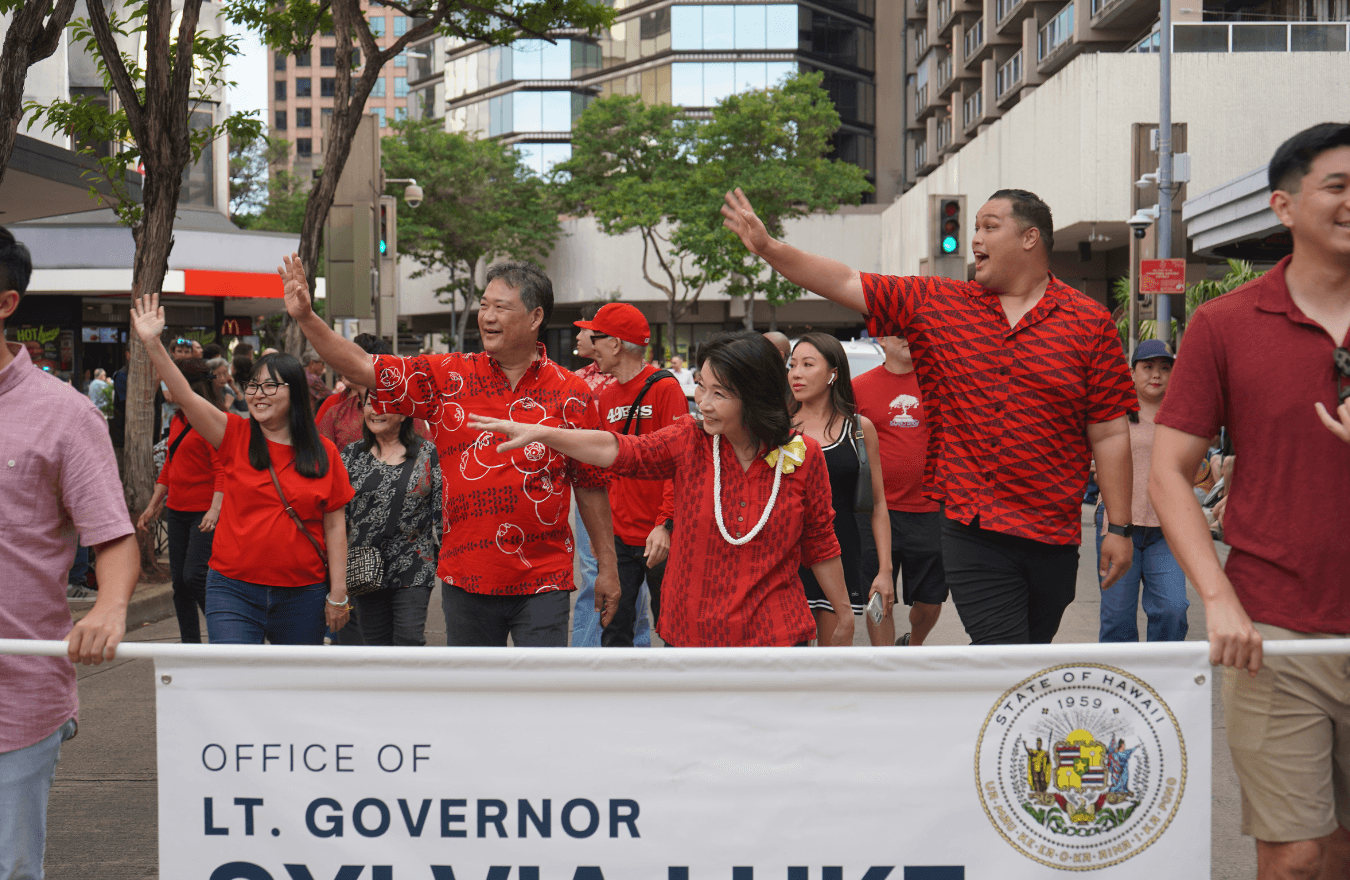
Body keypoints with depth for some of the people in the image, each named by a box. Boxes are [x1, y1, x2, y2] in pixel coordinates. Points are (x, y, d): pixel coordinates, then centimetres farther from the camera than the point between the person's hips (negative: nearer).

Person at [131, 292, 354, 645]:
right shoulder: (236, 437, 2)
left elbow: (334, 526, 3)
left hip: (302, 595, 1)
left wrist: (338, 593, 0)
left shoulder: (324, 452, 2)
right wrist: (152, 343, -22)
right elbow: (185, 396, -10)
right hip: (234, 591, 0)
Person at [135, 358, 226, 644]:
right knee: (179, 581, 8)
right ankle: (190, 645, 16)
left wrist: (215, 508, -29)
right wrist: (153, 506, 22)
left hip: (204, 513, -9)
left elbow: (222, 469, -18)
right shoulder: (178, 421, 15)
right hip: (178, 510, 9)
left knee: (194, 576, -14)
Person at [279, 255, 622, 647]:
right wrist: (306, 317, -12)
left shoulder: (571, 394, -1)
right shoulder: (447, 377, 2)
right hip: (466, 579, 2)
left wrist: (607, 568, 6)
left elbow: (591, 485, 4)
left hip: (542, 582, -2)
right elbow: (362, 368, 0)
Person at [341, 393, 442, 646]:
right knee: (375, 641, 6)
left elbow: (441, 510, 3)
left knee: (409, 641, -8)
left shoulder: (427, 453, 2)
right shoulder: (352, 455, 7)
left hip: (414, 570, -2)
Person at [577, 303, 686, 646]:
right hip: (619, 537, 6)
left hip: (659, 539, -6)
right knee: (614, 630, 6)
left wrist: (666, 524, -21)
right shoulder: (606, 396, 11)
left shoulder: (665, 388, -8)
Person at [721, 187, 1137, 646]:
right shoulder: (936, 305, 8)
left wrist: (1119, 528, 0)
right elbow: (847, 284, 9)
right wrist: (767, 247, 2)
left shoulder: (1089, 322, 2)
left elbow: (1109, 433, 1)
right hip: (972, 534, 0)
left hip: (1053, 539, 0)